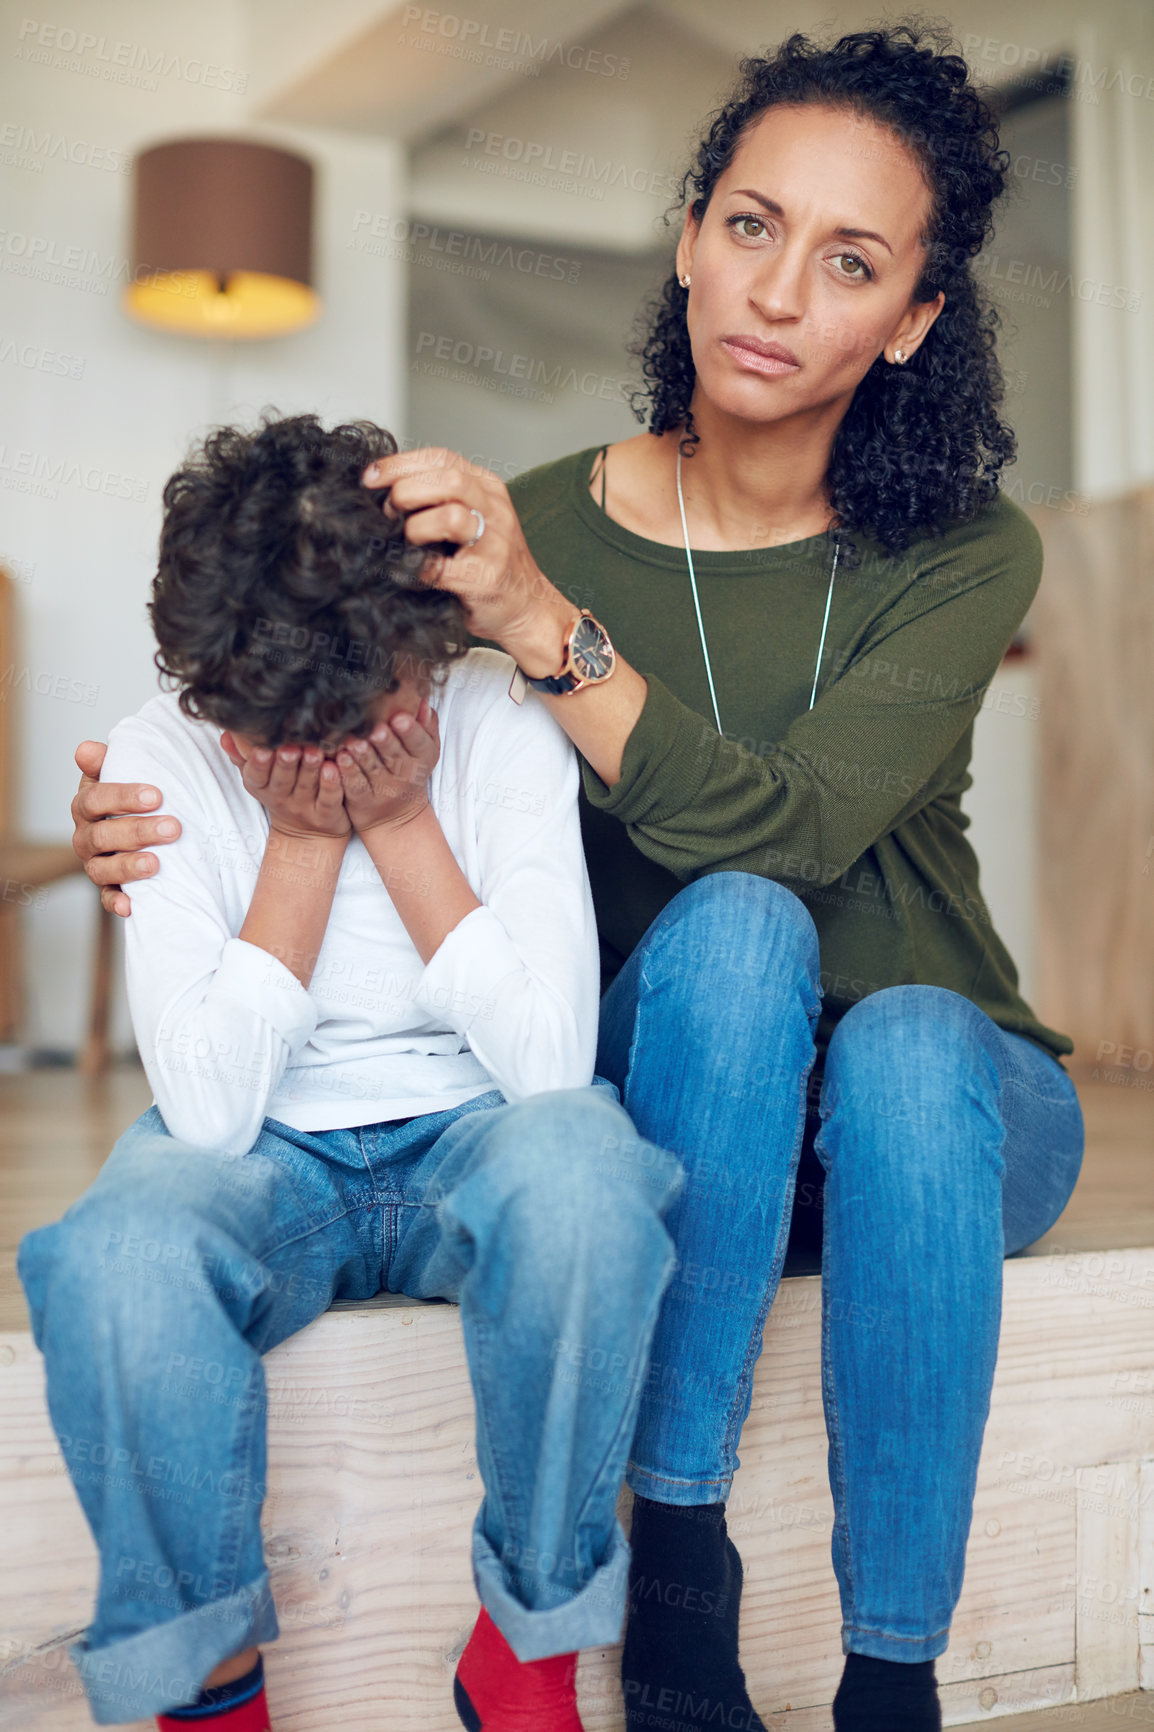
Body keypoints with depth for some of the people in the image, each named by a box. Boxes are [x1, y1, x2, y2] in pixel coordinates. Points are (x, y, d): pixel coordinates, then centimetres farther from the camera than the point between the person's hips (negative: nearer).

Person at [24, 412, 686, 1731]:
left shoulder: (500, 723, -12)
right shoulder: (161, 759, -12)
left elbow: (549, 1059, -21)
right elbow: (209, 1111, -20)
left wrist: (400, 821, -21)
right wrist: (304, 838, -21)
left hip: (472, 1139, 0)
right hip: (267, 1160, 0)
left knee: (579, 1168, -35)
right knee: (110, 1259, -33)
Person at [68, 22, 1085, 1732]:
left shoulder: (966, 555, -10)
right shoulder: (536, 522, -8)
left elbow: (786, 827, -27)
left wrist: (542, 624, -36)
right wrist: (156, 840, -19)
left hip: (940, 1089, 1)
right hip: (670, 1111, 0)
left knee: (907, 1048, -34)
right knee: (732, 930, -32)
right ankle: (676, 1553, -22)